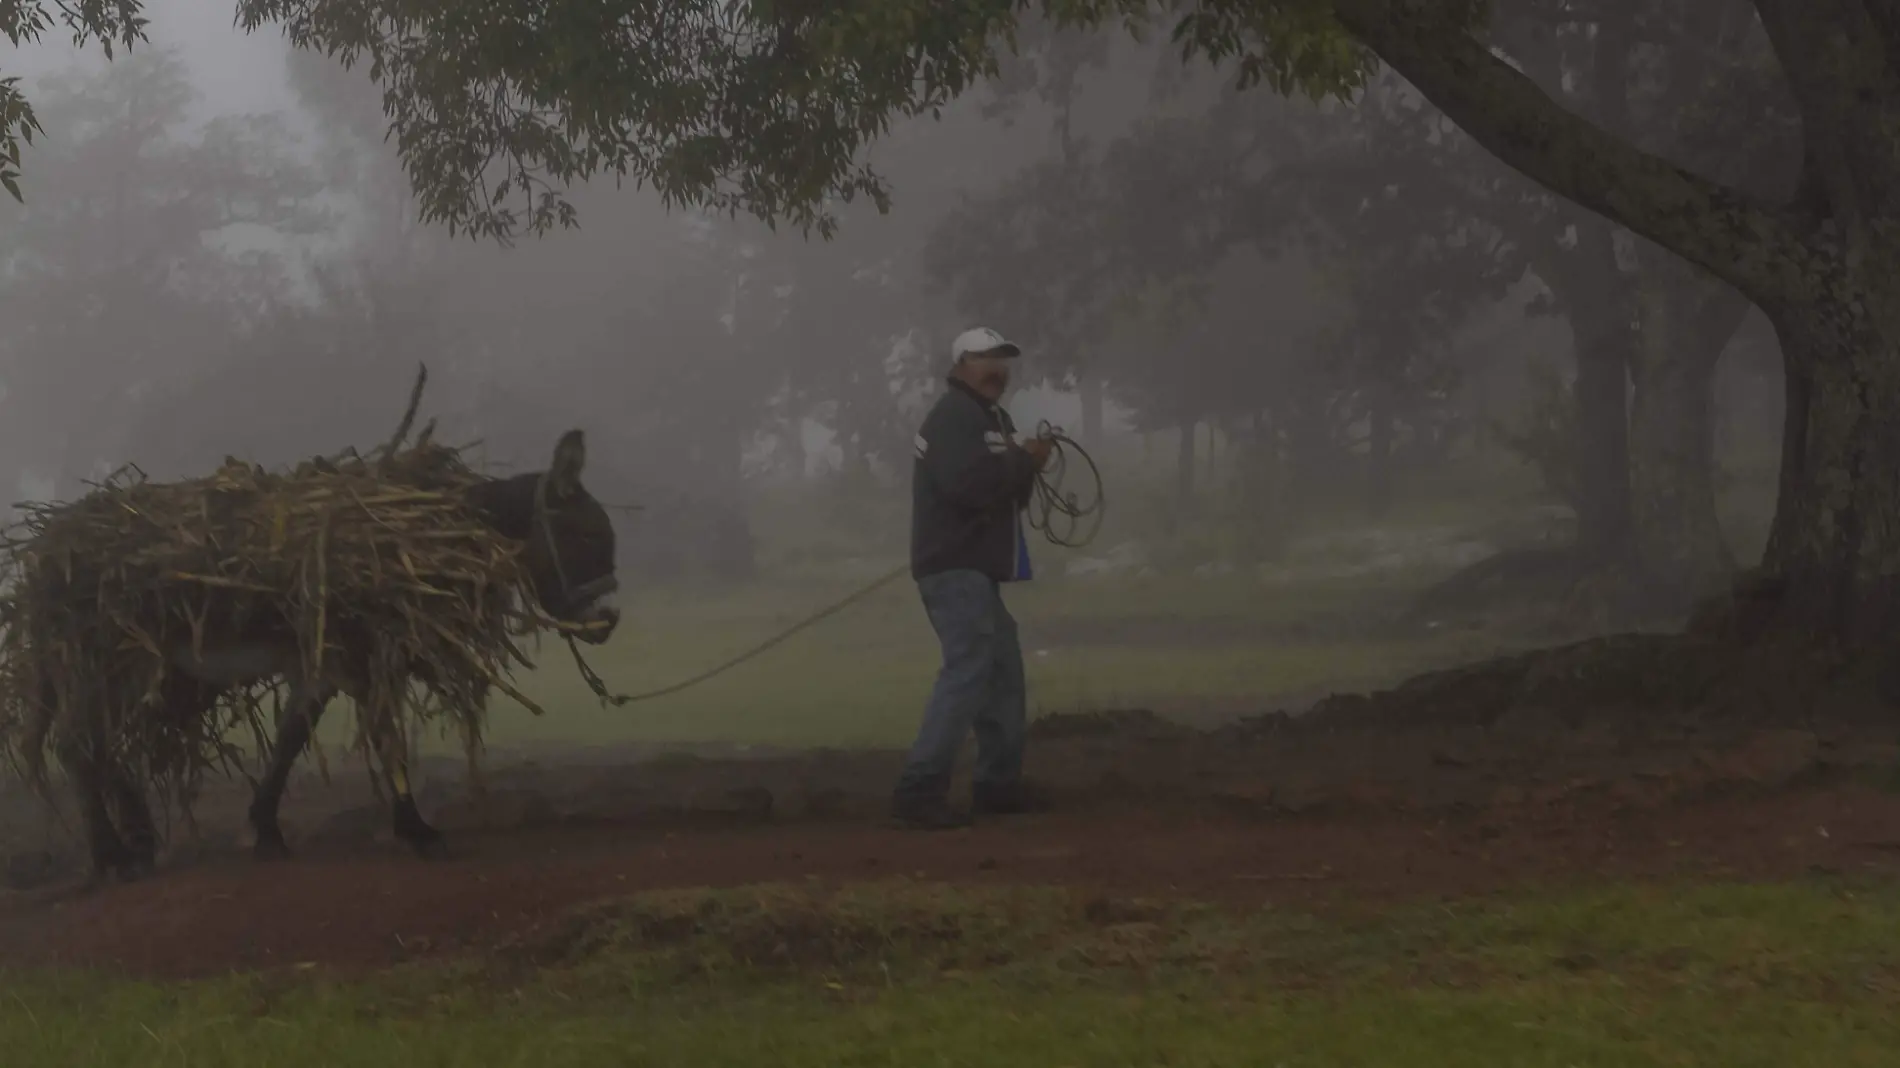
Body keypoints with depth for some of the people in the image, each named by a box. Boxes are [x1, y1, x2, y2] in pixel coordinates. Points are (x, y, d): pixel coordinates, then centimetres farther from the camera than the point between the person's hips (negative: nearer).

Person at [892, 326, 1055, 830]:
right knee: (968, 670, -19)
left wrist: (1025, 466, 0)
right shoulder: (953, 415, -12)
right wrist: (1024, 461, -14)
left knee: (1003, 669, 16)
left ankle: (1000, 783, 24)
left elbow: (1004, 490, 21)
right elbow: (968, 484, -27)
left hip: (975, 566, 11)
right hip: (955, 566, -11)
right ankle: (919, 790, -23)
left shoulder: (989, 417, 21)